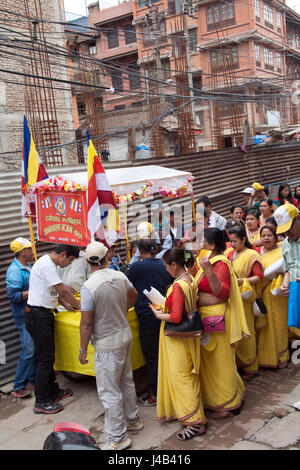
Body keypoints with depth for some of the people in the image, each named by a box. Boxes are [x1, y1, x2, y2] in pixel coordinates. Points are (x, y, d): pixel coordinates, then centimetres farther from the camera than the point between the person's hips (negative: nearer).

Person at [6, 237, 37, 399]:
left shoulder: (28, 267, 11)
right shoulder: (14, 270, -18)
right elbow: (12, 295, -23)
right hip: (24, 317, -9)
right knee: (28, 351, -8)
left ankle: (34, 379, 29)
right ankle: (18, 387, 4)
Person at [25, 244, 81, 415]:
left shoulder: (50, 264, 13)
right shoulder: (46, 264, -19)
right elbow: (63, 291, -19)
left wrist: (66, 304, 15)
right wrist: (80, 306, -8)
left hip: (45, 314, 10)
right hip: (37, 316, -10)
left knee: (49, 356, 18)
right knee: (45, 358, -5)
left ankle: (53, 391, 29)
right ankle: (41, 402, 4)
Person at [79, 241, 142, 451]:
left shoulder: (89, 287, -23)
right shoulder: (120, 276, -2)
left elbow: (87, 323, -20)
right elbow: (134, 295, 18)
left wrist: (83, 349, -9)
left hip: (107, 344, -7)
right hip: (125, 335, 7)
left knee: (109, 392, 4)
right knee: (126, 382, 23)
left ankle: (117, 438, 14)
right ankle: (132, 420, 40)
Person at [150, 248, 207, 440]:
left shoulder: (178, 286, -25)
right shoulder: (190, 279, 3)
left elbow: (176, 317, -27)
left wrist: (159, 315, -11)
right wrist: (165, 307, 10)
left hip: (178, 339, -9)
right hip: (187, 335, 9)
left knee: (181, 377, 1)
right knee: (187, 375, 20)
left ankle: (195, 422, 8)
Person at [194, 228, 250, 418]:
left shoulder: (221, 263, -18)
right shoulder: (208, 261, 11)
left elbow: (222, 293, -27)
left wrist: (209, 272, -37)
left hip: (216, 320, -10)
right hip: (205, 318, 10)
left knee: (220, 361, 3)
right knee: (209, 361, 19)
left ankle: (227, 404, 17)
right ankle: (212, 399, 33)